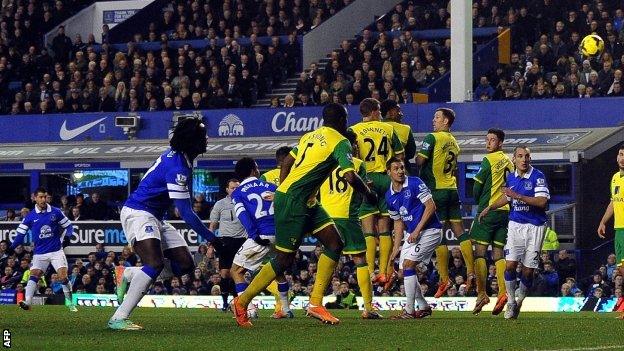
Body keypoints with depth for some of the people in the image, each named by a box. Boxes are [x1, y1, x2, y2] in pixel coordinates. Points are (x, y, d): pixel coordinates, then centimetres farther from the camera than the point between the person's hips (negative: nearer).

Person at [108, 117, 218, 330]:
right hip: (138, 213, -10)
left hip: (155, 217, 10)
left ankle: (126, 274, 10)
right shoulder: (177, 167, -23)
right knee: (155, 264, -27)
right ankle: (118, 319, -28)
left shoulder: (180, 158, 7)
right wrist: (212, 239, -21)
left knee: (185, 264, 2)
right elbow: (186, 213, -24)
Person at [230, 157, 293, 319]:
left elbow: (243, 215, -7)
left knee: (236, 271, 9)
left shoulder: (238, 193, 11)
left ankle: (248, 308, -6)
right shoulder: (270, 187, 20)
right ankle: (285, 309, 30)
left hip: (261, 237, -4)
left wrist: (255, 236, -15)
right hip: (281, 235, 4)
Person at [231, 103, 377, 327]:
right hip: (293, 202, -9)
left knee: (334, 243, 4)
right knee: (284, 260, -3)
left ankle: (315, 303, 2)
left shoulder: (309, 136, 15)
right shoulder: (340, 142, -9)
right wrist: (369, 193, -1)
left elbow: (287, 161, 19)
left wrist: (282, 195, 24)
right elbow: (350, 177, -19)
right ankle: (242, 302, 6)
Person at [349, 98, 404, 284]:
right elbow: (400, 155, 9)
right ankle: (384, 272, 5)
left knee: (368, 229, -3)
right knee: (384, 228, 8)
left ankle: (370, 273, -9)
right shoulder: (388, 129, 7)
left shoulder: (354, 131, 0)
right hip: (386, 178, 2)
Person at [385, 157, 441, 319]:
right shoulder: (390, 196, 8)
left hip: (429, 231, -8)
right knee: (404, 270, 6)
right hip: (411, 234, 8)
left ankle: (409, 310, -13)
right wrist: (396, 247, 11)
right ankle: (423, 307, 21)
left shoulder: (415, 183, -13)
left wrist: (417, 230, -19)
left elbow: (431, 206, -16)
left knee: (408, 264, -17)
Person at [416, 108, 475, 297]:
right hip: (452, 189, 7)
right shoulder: (454, 143, 16)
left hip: (437, 189, -7)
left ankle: (444, 279, -7)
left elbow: (420, 160, -15)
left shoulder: (433, 138, -8)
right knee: (459, 231, 7)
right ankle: (471, 272, 0)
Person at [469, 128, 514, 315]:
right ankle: (502, 292, -5)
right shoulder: (508, 162, 10)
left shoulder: (489, 160, -8)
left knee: (479, 252, -3)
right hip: (506, 211, 6)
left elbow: (477, 186, -6)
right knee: (498, 253, 8)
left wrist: (479, 201, 12)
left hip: (488, 210, -6)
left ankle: (482, 293, -8)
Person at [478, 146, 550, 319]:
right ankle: (511, 303, 5)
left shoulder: (538, 177, -10)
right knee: (510, 265, -9)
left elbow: (542, 201, -21)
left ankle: (519, 299, 22)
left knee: (528, 270, -2)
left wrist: (518, 196, -24)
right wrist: (489, 208, 27)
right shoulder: (511, 177, 9)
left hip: (535, 227, -4)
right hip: (515, 225, 4)